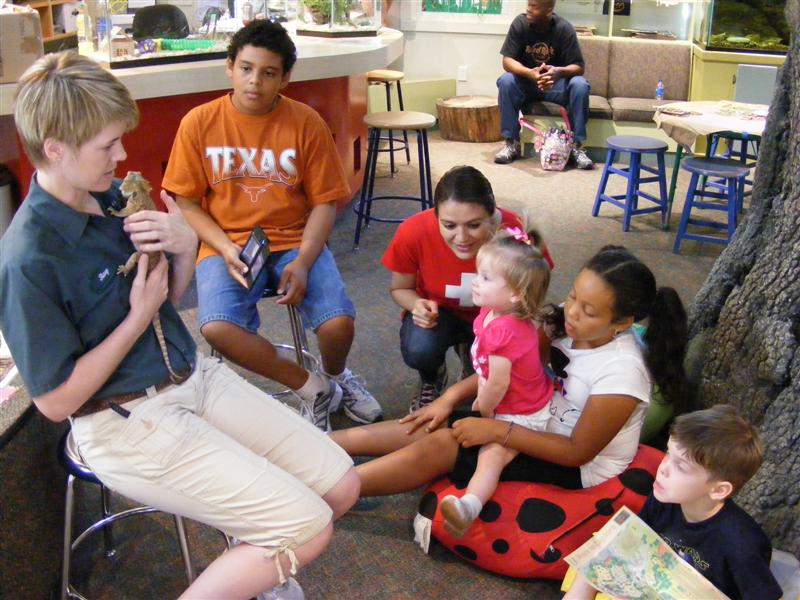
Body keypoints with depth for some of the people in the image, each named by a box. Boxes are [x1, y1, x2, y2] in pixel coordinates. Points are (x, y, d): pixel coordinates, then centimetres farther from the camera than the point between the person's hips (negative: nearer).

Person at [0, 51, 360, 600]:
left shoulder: (110, 197, 0)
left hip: (195, 375, 8)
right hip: (130, 425, -7)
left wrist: (186, 247, -8)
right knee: (308, 530, -13)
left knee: (342, 487, 4)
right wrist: (138, 319, -17)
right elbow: (56, 401, -17)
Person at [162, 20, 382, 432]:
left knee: (339, 321, -24)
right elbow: (187, 202, 2)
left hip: (294, 241, 0)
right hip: (227, 246, 0)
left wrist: (303, 262, -16)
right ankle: (310, 387, -3)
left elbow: (324, 202, -2)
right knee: (217, 329, -28)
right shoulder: (198, 123, -3)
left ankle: (336, 376, 16)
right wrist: (226, 249, -13)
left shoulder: (306, 123, -3)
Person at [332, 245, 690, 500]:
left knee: (439, 445, -18)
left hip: (575, 470, -7)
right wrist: (451, 397, -9)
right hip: (537, 426, 7)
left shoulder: (622, 371, -27)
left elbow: (577, 451, -23)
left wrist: (498, 431, -26)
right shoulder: (563, 324, -9)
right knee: (429, 426, -5)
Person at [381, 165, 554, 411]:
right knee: (418, 350, -32)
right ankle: (431, 381, 6)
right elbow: (400, 289, -8)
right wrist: (418, 306, -30)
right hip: (439, 313, -1)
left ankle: (472, 355, 13)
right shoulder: (413, 232, -30)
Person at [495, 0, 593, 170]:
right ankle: (511, 143, -22)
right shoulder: (520, 23, -14)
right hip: (526, 82, 1)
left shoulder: (564, 28, -16)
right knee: (506, 81, -30)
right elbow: (507, 61, -19)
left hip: (556, 84, -1)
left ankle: (577, 145, -22)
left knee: (580, 85, -29)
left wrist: (559, 71, -40)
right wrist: (530, 73, -39)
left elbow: (578, 67, -16)